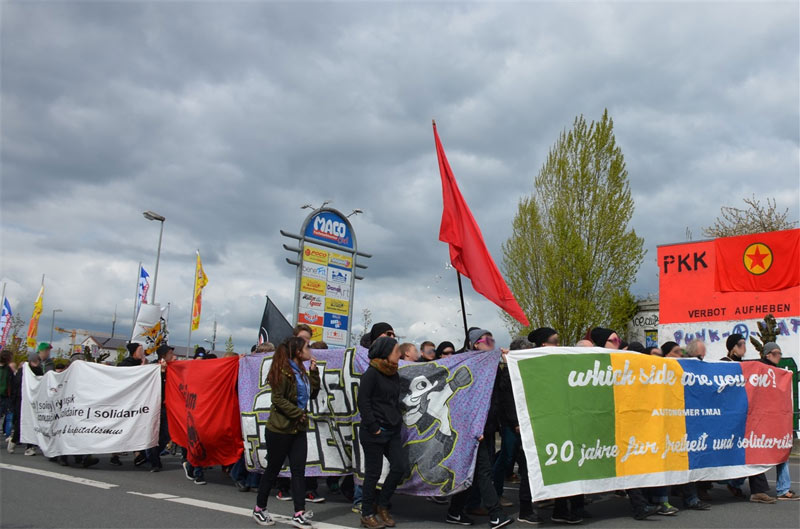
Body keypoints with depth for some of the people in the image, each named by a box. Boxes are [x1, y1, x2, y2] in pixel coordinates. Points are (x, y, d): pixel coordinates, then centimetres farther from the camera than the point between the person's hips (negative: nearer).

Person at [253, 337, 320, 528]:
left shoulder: (301, 371, 11)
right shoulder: (283, 371, -15)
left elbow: (313, 393, 11)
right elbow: (278, 399, -19)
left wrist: (313, 371, 2)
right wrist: (299, 413, -16)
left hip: (298, 429, 8)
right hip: (280, 429, -7)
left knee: (299, 470, 3)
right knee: (273, 469, 5)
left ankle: (299, 514, 5)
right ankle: (259, 509, 22)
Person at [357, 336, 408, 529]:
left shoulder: (394, 375, 12)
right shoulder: (371, 374, -13)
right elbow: (363, 402, -15)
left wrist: (398, 421, 12)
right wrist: (373, 428, -16)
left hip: (392, 431, 8)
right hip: (374, 433, -7)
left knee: (400, 467, 2)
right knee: (373, 473, 2)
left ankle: (381, 505, 21)